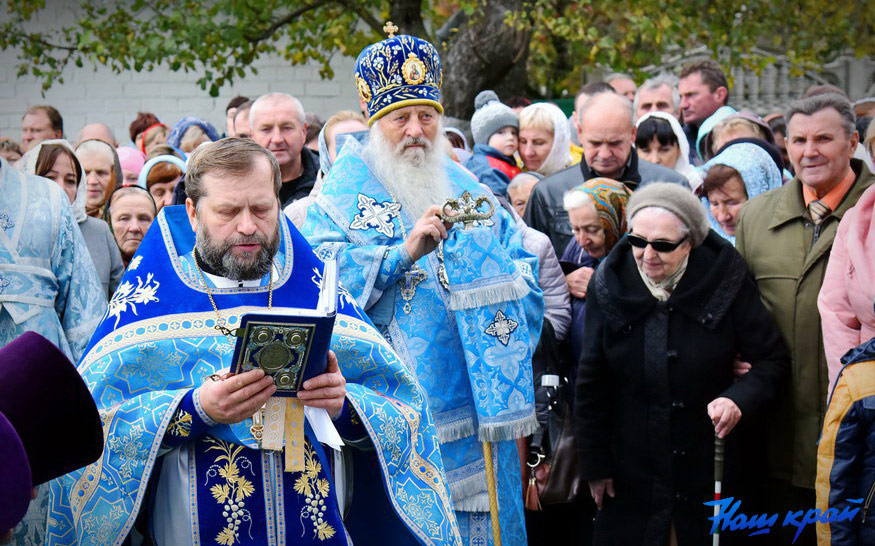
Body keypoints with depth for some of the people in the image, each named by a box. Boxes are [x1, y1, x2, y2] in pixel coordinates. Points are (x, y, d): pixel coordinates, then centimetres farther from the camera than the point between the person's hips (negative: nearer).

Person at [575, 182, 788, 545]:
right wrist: (595, 466, 2)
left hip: (710, 462, -1)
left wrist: (740, 399, -23)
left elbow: (771, 360, -3)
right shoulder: (611, 285, -4)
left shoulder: (725, 280, -10)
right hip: (630, 471, 1)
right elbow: (591, 383, 2)